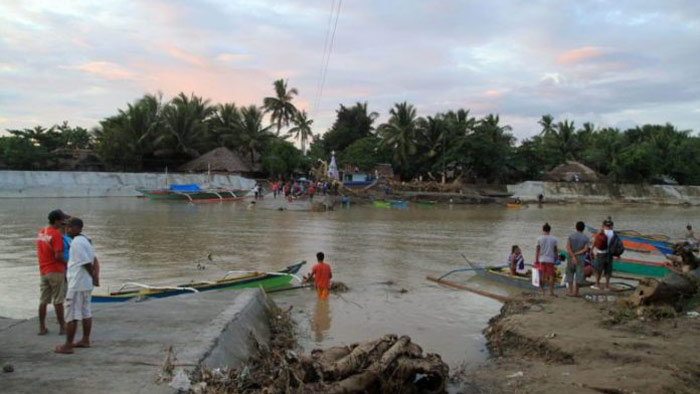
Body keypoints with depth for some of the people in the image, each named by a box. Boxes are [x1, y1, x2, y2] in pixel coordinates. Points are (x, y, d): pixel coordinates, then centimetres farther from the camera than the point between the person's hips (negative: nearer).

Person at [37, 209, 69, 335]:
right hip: (56, 271, -7)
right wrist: (67, 263, -7)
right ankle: (62, 327, 9)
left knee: (43, 301, 11)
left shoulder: (40, 232, 8)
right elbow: (58, 255, -21)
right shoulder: (56, 234, -17)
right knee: (58, 301, 1)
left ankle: (42, 327, 17)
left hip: (43, 271, 7)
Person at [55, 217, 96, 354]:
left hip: (76, 285, -9)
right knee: (86, 312, 15)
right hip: (86, 284, 9)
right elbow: (91, 260, 17)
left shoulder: (76, 242, -17)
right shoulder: (85, 240, 12)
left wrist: (92, 276, -5)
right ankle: (85, 340, 24)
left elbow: (87, 263, -19)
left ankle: (68, 346, 3)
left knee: (71, 316, -2)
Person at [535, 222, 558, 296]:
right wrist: (556, 259, 15)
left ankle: (543, 291, 9)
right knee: (551, 276, 4)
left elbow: (537, 250, -1)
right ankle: (551, 291, 2)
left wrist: (536, 260, 5)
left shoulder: (540, 238, -2)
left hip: (542, 259, 0)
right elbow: (555, 251, 4)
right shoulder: (553, 239, 0)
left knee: (543, 276, 9)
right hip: (550, 260, 0)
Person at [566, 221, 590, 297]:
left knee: (570, 273, 11)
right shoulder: (586, 238, -2)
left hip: (571, 258, 1)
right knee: (579, 275, 5)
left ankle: (570, 290, 9)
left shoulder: (571, 236, -1)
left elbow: (568, 248, -11)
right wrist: (576, 254, -9)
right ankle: (576, 292, 7)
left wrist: (573, 256, -14)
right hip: (581, 259, -1)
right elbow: (585, 249, -12)